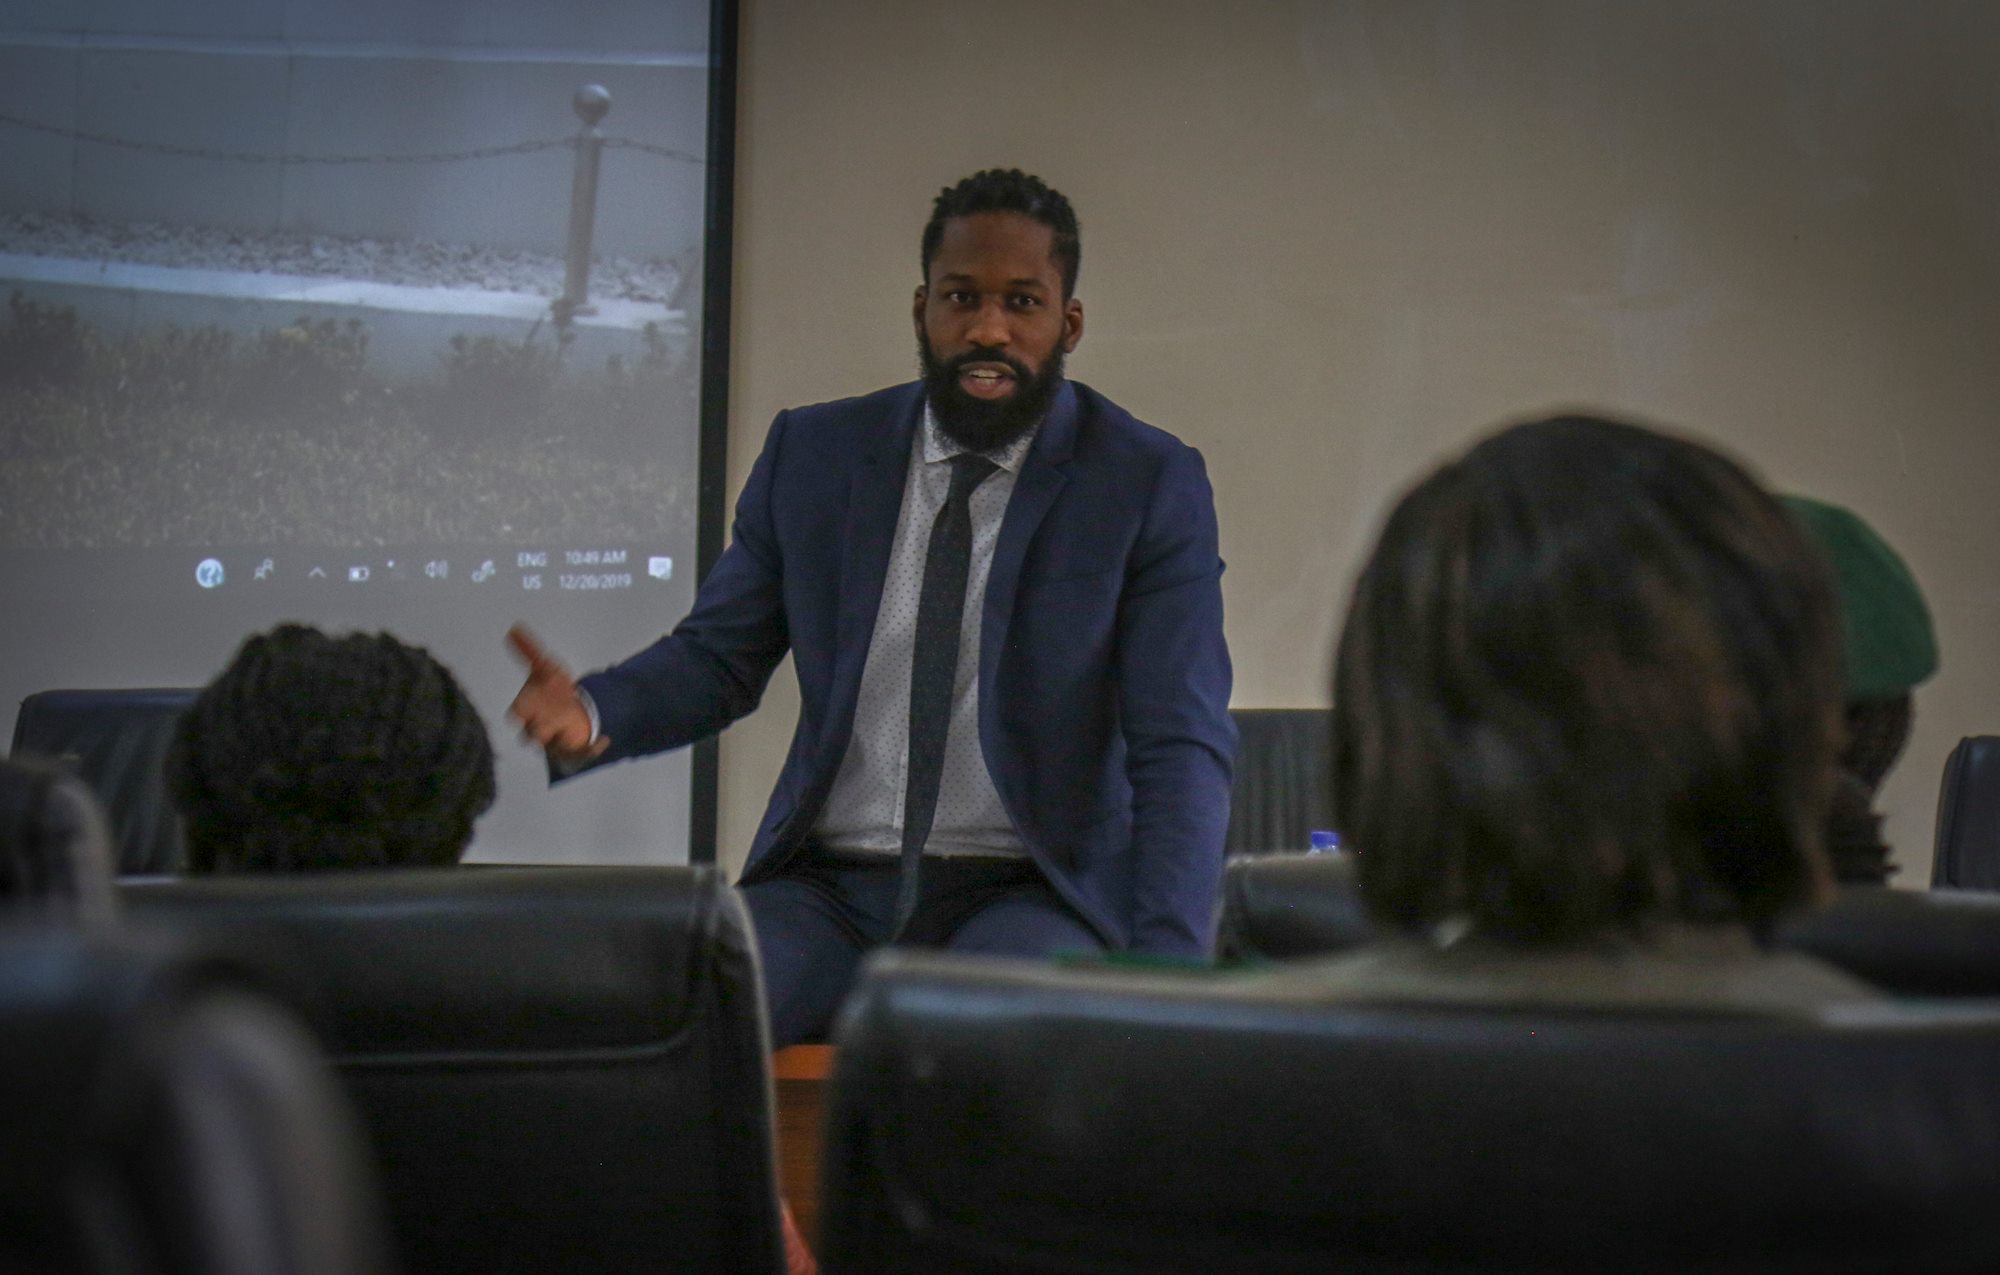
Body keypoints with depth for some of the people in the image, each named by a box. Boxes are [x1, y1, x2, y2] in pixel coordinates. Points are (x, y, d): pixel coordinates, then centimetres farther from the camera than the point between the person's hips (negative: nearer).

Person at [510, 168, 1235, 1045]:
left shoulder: (1151, 485, 0)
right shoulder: (813, 454, 8)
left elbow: (1183, 744, -6)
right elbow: (716, 654, 13)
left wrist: (1164, 971, -22)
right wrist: (591, 717, -11)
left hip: (1025, 895, -2)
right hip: (828, 888, 3)